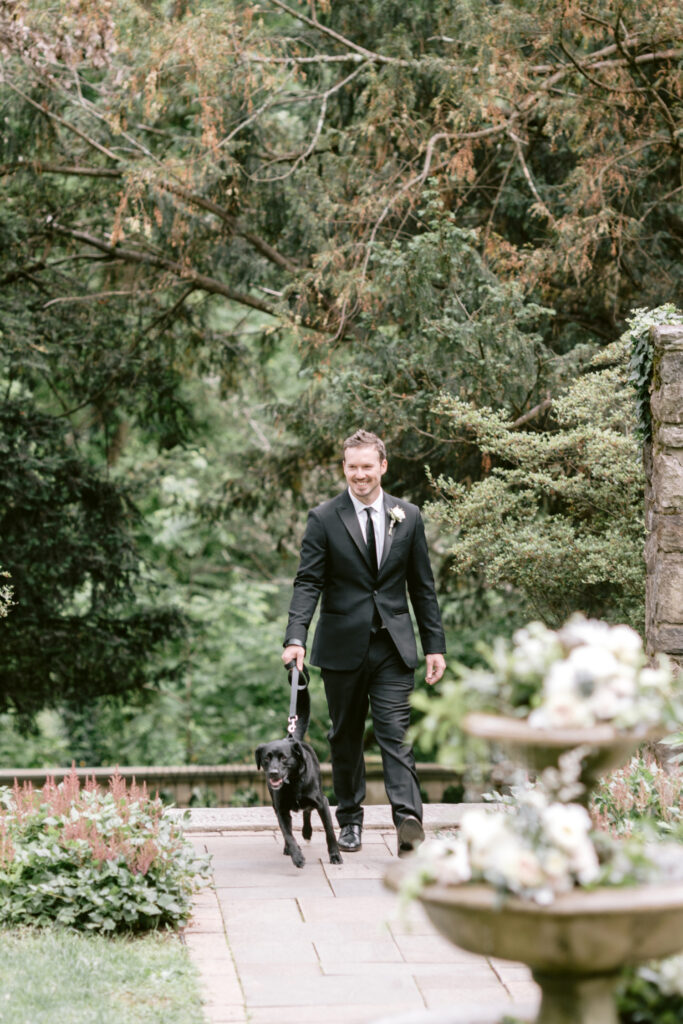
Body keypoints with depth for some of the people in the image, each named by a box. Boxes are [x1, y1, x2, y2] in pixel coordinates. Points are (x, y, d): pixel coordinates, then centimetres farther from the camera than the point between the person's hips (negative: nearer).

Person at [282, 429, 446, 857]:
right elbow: (308, 583, -7)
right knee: (346, 737, 10)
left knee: (396, 735, -7)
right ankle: (350, 818, 23)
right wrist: (296, 637, -21)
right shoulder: (324, 519, -1)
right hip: (343, 645, 0)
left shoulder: (408, 516, 6)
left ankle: (409, 821, -15)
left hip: (394, 646, 0)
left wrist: (435, 645, 5)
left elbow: (423, 586, 9)